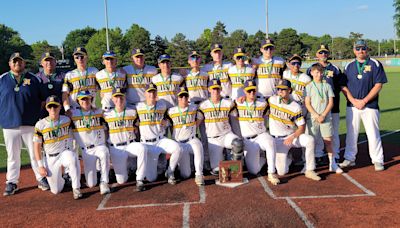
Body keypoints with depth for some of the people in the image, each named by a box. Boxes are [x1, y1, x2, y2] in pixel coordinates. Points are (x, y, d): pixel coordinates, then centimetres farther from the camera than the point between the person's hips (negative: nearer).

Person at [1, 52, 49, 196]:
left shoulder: (33, 79, 5)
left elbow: (44, 98, 9)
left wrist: (37, 112, 3)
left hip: (31, 123, 0)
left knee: (35, 153, 7)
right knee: (12, 155, 7)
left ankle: (41, 179, 17)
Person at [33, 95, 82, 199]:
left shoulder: (67, 120, -2)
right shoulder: (40, 125, -8)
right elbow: (37, 147, -3)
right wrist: (40, 166, -7)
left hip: (66, 153, 0)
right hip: (50, 158, 0)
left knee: (72, 158, -39)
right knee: (56, 190, 0)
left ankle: (76, 188, -25)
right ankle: (61, 179, 36)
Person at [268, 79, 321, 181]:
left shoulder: (296, 107, -7)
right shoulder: (272, 100, -4)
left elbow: (302, 127, -5)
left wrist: (292, 137, -22)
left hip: (293, 135, 0)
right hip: (278, 139, 0)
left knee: (310, 140, -32)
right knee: (282, 172, -12)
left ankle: (309, 170, -18)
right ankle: (287, 159, 25)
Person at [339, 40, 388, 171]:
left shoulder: (375, 64, 0)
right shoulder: (349, 66, 9)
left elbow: (378, 85, -7)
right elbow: (344, 86, 6)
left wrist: (364, 101, -13)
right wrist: (353, 100, -8)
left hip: (370, 106, -3)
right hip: (352, 105, 3)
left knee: (373, 134, 0)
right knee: (351, 133, 8)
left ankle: (378, 160, 12)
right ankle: (350, 159, 19)